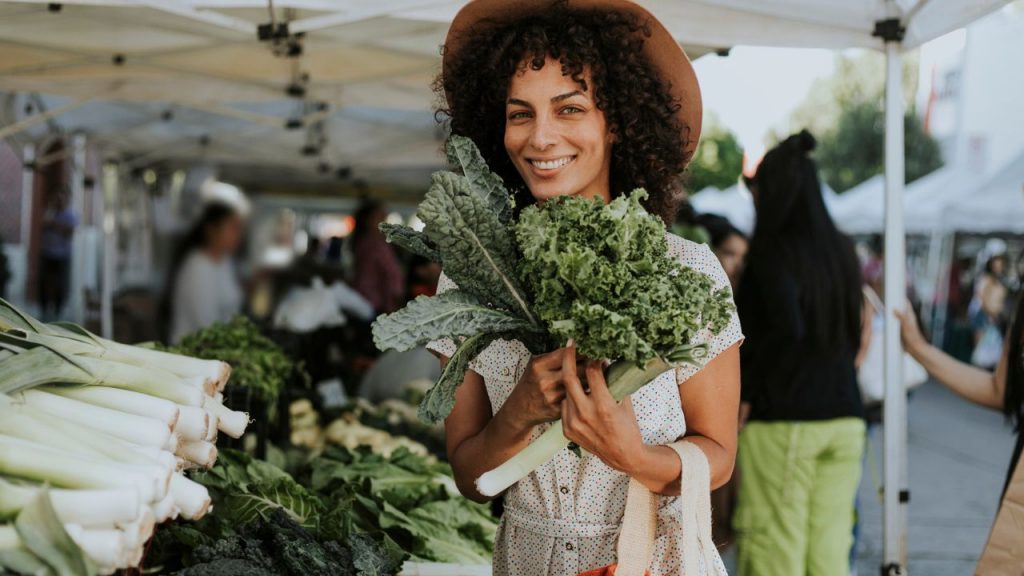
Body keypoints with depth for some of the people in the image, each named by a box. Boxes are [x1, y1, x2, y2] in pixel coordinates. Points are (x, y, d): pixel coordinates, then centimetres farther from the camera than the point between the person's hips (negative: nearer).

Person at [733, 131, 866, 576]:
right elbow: (854, 336, 14)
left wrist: (746, 393, -12)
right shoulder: (842, 251, 10)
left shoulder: (773, 250, -9)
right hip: (844, 419, 6)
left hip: (782, 421, -6)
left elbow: (787, 327, -22)